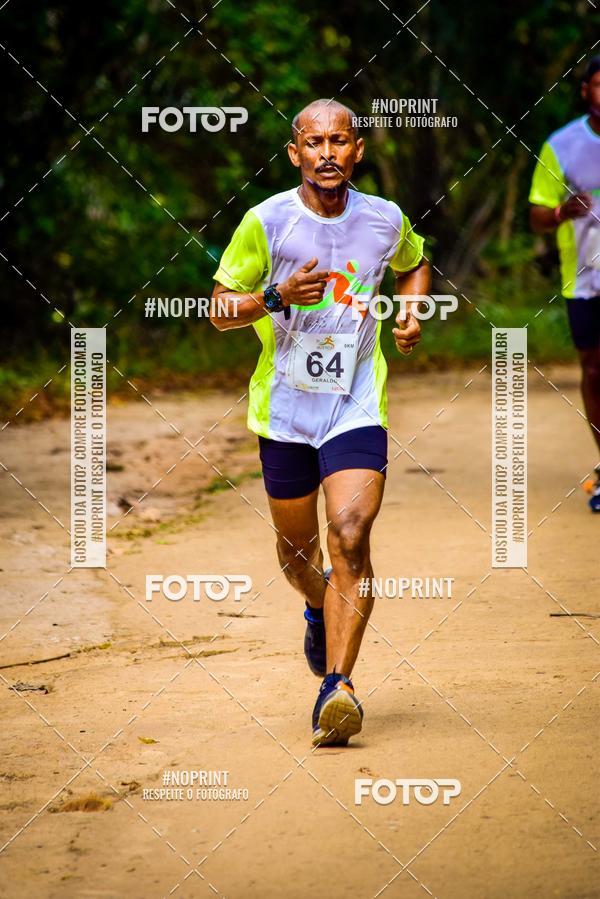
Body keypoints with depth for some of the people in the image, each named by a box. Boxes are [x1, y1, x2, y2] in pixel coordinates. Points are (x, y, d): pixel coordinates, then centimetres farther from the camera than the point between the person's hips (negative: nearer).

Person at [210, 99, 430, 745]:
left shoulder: (385, 220, -1)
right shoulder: (266, 221, -8)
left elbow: (414, 265, 23)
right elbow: (220, 308, -2)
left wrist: (412, 311, 2)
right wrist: (276, 296, -21)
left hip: (357, 407, -1)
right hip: (284, 406, 1)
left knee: (349, 539, -18)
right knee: (296, 544, 15)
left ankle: (336, 690, -21)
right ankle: (318, 610, 51)